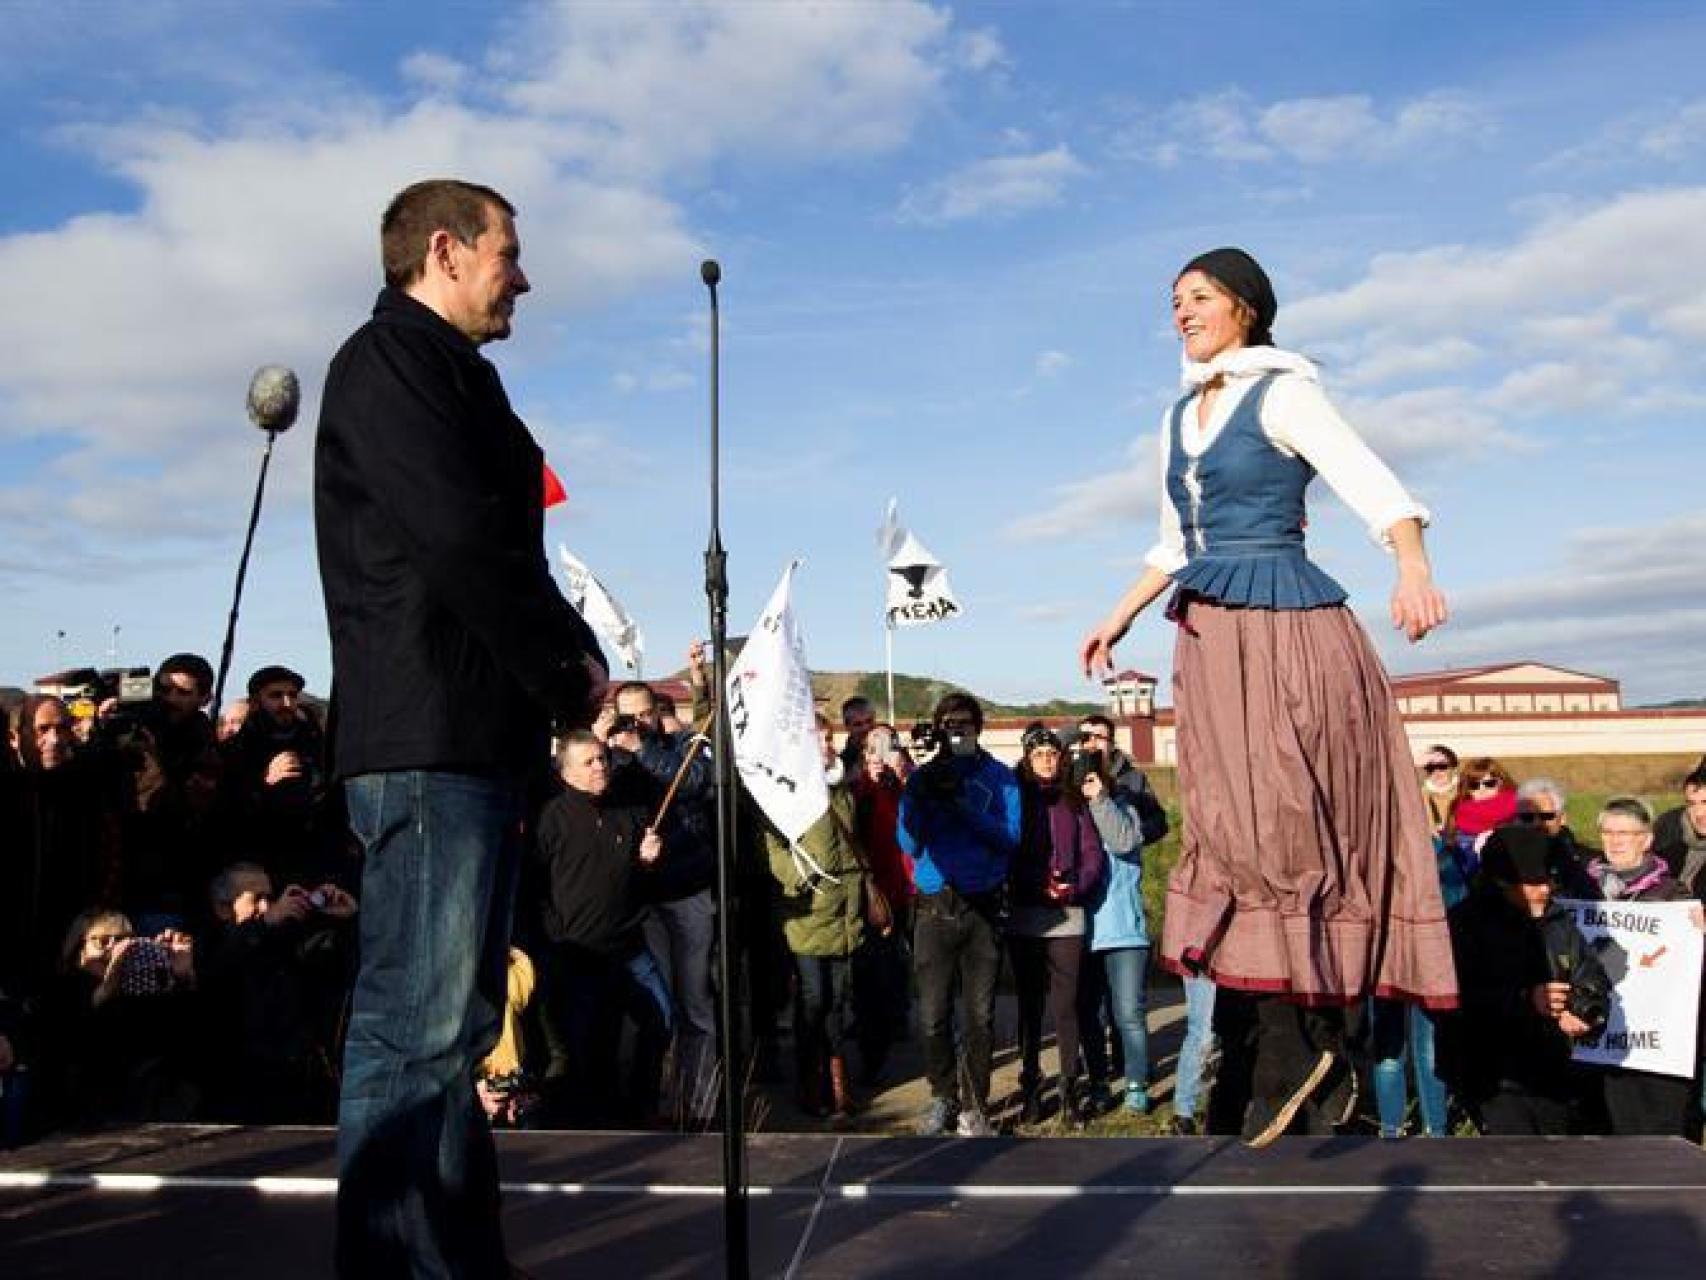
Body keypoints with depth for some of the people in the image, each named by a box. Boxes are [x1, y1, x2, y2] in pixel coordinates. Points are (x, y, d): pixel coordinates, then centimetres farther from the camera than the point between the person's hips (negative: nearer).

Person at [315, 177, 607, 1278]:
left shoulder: (448, 376, 25)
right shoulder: (392, 360, -4)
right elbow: (463, 540, -16)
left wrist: (558, 676, 5)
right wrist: (572, 662, -7)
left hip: (477, 733, 10)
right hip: (429, 736, -10)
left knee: (453, 1021, 13)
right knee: (418, 1025, -9)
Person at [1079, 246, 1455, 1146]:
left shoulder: (1283, 395, -3)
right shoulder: (1178, 418, 18)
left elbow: (1379, 491, -15)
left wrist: (1414, 571, -32)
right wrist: (1117, 620, 27)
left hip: (1287, 633, -7)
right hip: (1210, 641, 7)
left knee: (1281, 831, -10)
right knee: (1237, 832, 3)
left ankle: (1294, 1047, -3)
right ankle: (1317, 1046, 10)